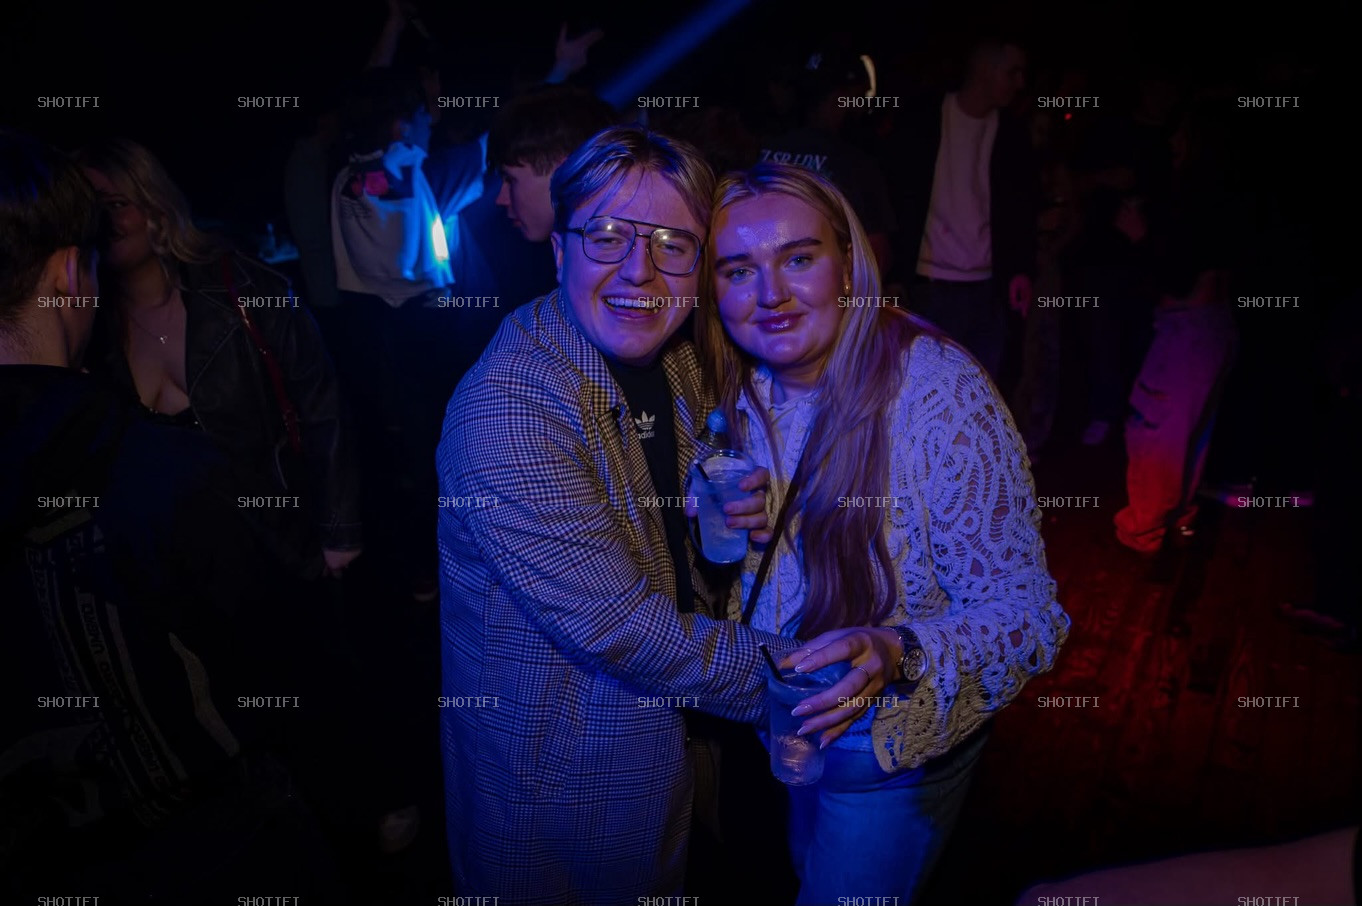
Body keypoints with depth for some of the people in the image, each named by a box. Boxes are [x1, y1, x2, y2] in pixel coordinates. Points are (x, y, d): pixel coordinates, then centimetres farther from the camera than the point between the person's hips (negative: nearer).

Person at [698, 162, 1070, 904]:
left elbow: (1025, 614, -27)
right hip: (784, 716, 5)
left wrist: (897, 654, -45)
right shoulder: (742, 388, -12)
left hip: (899, 750, -5)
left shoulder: (939, 393, -30)